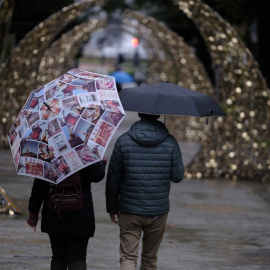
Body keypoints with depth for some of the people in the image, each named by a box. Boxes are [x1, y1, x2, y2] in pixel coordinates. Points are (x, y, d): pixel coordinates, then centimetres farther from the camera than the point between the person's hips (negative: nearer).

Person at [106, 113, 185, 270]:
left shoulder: (123, 141, -6)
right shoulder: (170, 142, -6)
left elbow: (113, 178, -2)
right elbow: (178, 176, -2)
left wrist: (112, 208, 9)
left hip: (129, 212, -1)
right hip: (158, 212, 1)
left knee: (128, 257, 0)